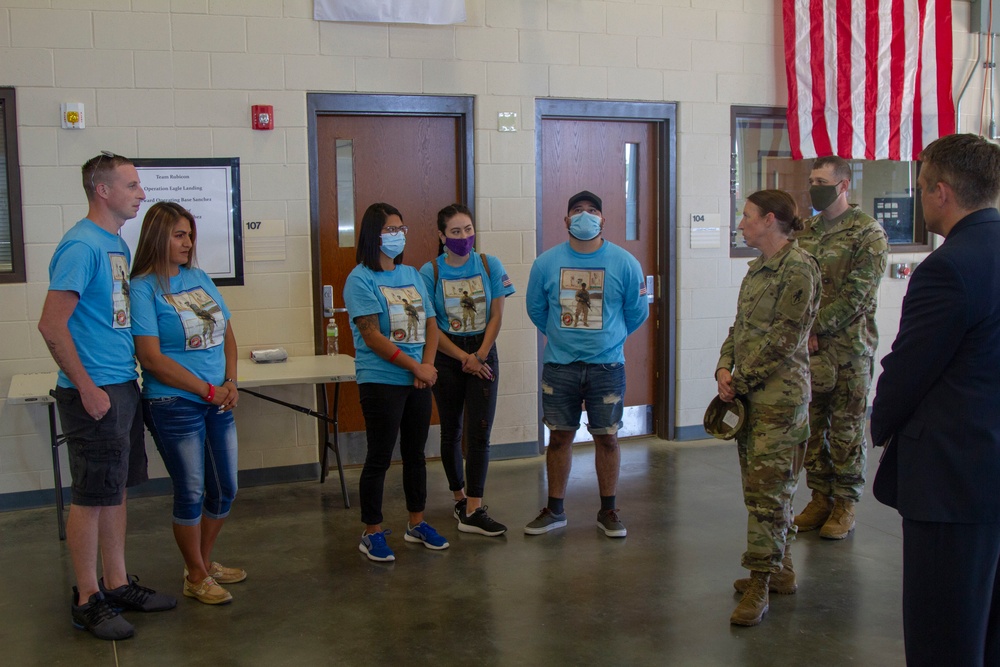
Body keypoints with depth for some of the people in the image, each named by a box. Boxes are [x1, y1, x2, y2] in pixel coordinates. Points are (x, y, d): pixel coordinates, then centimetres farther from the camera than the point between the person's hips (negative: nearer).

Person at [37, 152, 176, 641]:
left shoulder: (118, 243, 12)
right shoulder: (81, 246, -16)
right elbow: (51, 325, -20)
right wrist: (87, 389, -18)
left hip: (124, 386, 9)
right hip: (95, 393, -9)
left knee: (117, 489, 15)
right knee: (92, 496, 1)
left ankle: (118, 584, 27)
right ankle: (88, 600, 13)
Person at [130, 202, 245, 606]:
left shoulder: (199, 277, 10)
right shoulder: (143, 288, -10)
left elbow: (227, 335, 14)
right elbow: (152, 358, -16)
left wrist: (231, 384, -1)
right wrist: (209, 390, -14)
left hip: (219, 402, 7)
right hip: (174, 405, -6)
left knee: (224, 490, 13)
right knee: (191, 493, 4)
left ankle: (205, 561, 34)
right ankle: (196, 576, 23)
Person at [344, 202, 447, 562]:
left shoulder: (412, 274, 12)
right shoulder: (361, 279, -9)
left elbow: (431, 323, 11)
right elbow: (372, 336, -15)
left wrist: (428, 364, -6)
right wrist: (416, 367, -14)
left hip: (419, 381, 6)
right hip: (381, 381, -6)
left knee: (415, 453, 15)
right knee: (379, 458, 1)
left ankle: (417, 523, 29)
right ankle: (372, 533, 13)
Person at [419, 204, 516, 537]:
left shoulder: (490, 265, -1)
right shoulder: (430, 272, -5)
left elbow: (496, 316, -1)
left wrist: (480, 355, -9)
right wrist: (463, 358, -10)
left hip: (483, 353, 1)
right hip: (446, 358, 0)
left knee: (479, 432, -7)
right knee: (451, 432, 9)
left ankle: (473, 511, -6)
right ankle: (460, 497, 27)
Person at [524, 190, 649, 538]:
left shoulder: (625, 263, -4)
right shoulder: (546, 263, -1)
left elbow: (638, 312, 9)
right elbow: (535, 309, 14)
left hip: (607, 365, -1)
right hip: (559, 365, 1)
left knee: (607, 437, 6)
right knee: (559, 436, 8)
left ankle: (608, 511, 21)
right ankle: (554, 510, 21)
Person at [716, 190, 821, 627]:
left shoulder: (798, 268, -13)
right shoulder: (758, 267, 15)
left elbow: (784, 338, -16)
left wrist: (741, 380, -13)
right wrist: (724, 368, 0)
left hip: (779, 394, -9)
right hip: (749, 393, 9)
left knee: (767, 490, -6)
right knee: (763, 487, 15)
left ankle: (760, 585, 2)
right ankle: (781, 572, 27)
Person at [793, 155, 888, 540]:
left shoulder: (868, 233, -6)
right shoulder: (804, 233, 12)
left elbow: (857, 294, -14)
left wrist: (817, 327, -16)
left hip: (848, 348, -6)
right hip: (805, 346, 6)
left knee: (846, 428, 3)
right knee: (810, 425, 10)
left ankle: (845, 504, 14)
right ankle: (820, 498, 23)